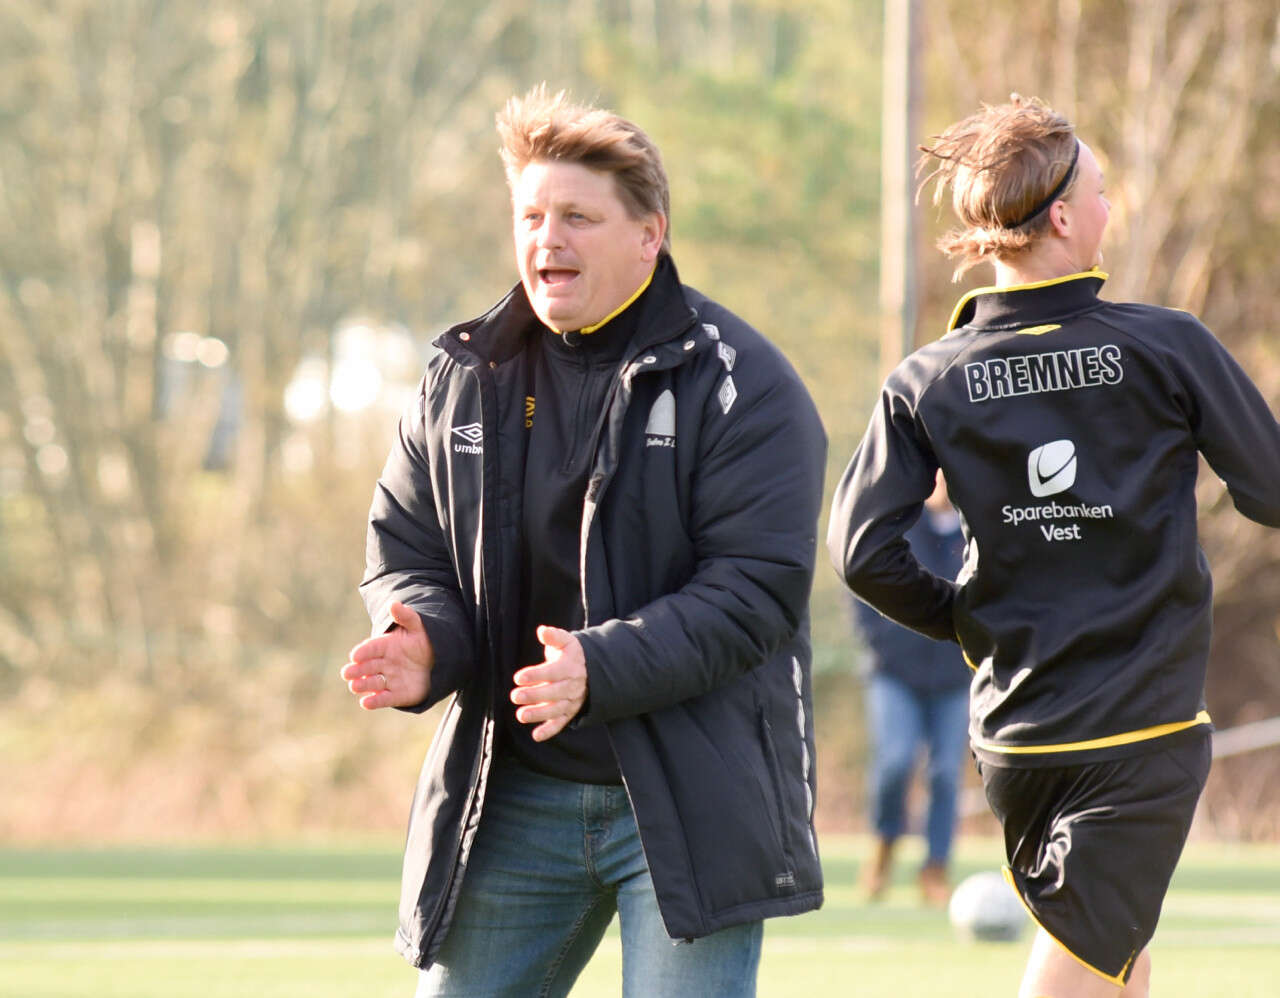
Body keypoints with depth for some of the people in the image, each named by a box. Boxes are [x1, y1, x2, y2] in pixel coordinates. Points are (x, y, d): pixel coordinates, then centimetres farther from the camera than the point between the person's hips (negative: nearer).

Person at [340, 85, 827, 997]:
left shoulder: (734, 382, -8)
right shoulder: (463, 379, 9)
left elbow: (756, 590, -15)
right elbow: (407, 550, 13)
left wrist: (601, 668, -28)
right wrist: (423, 645, -11)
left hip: (688, 803, -5)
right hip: (511, 797, 5)